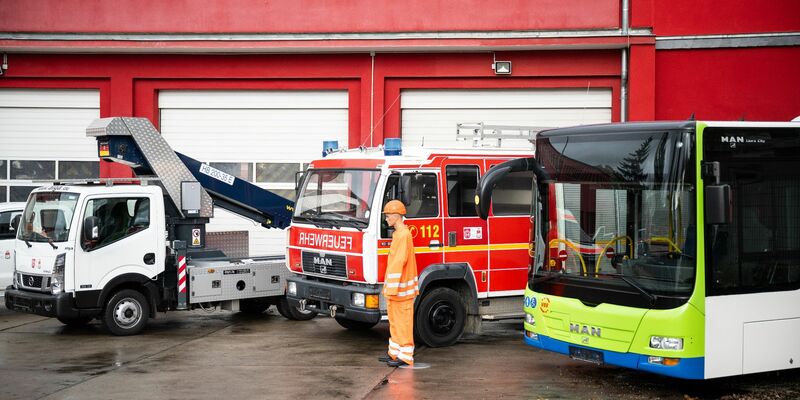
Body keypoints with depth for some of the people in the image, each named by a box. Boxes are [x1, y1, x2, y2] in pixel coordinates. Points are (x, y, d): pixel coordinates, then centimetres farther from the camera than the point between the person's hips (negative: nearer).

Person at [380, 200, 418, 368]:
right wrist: (389, 287, 22)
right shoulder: (399, 234, 16)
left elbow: (399, 262, -22)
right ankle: (395, 353, 23)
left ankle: (405, 357, -1)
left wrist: (391, 288, -24)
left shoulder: (403, 235, -17)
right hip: (396, 287, 10)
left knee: (403, 322, -5)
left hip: (401, 288, -10)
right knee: (395, 321, 15)